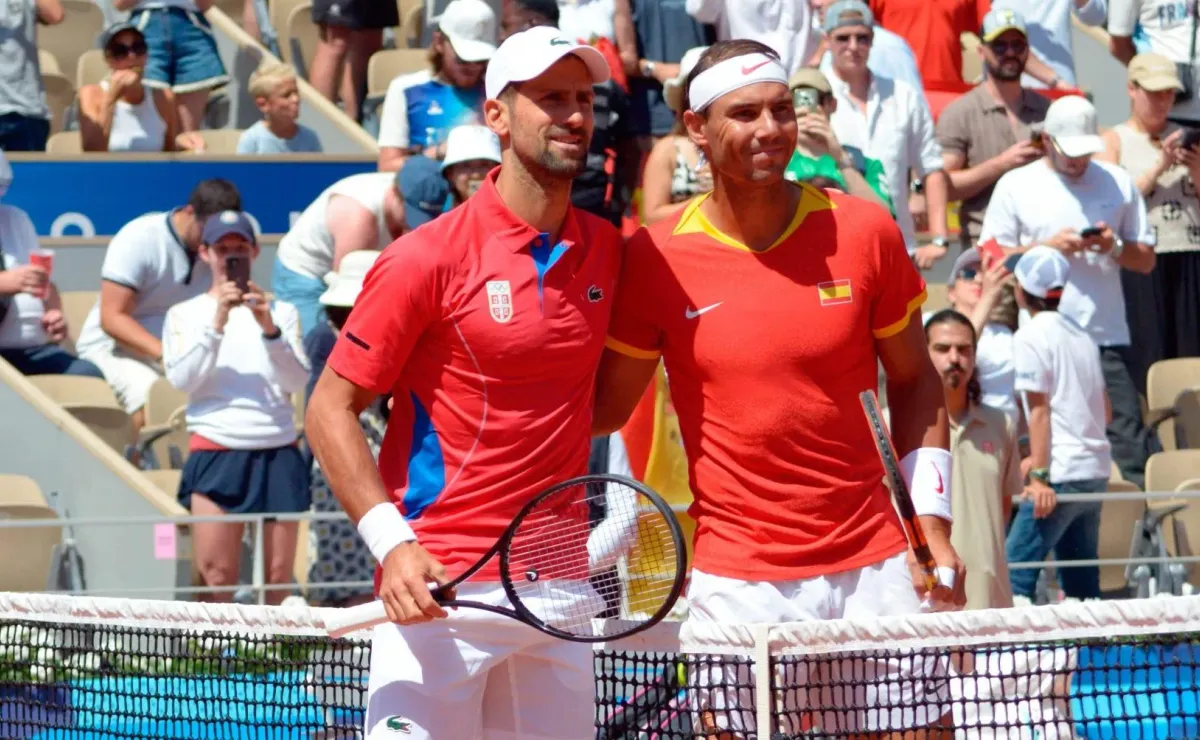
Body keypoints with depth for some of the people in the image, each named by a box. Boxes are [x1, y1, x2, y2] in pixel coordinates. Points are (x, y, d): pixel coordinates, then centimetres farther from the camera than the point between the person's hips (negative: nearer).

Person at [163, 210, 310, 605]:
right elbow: (183, 379, -3)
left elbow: (297, 380, 1)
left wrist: (269, 329, -12)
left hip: (278, 450, 2)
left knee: (279, 577, -1)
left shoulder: (281, 313, 15)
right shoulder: (183, 314, 12)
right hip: (215, 450, -2)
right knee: (217, 576, -10)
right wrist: (216, 323, -11)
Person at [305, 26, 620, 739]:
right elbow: (331, 410, -6)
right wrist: (391, 541, -16)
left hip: (561, 592, 5)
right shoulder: (428, 258, -7)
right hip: (439, 592, -5)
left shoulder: (607, 250, 8)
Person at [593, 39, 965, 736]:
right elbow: (605, 407, 6)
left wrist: (934, 521, 5)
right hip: (736, 584, -1)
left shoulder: (864, 231, 0)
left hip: (872, 570, 1)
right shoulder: (654, 259, -4)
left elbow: (913, 379, 11)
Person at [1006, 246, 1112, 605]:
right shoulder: (1080, 334, 15)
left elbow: (1039, 410, -12)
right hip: (1096, 471, 8)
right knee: (1082, 584, 9)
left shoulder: (1030, 336, -6)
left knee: (1014, 576, -9)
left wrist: (1039, 474, -14)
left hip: (1062, 476, -8)